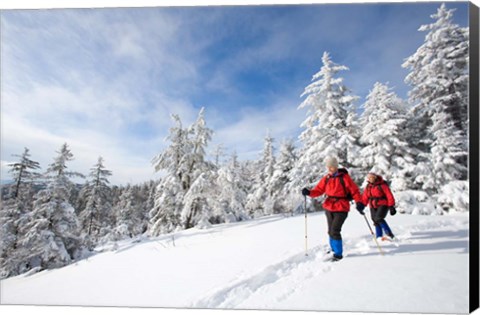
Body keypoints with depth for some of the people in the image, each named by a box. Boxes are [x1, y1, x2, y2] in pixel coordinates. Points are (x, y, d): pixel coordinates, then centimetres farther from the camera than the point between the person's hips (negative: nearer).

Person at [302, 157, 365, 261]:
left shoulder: (344, 177, -9)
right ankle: (334, 250, 36)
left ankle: (338, 254, 5)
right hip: (329, 209, 6)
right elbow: (318, 190, 2)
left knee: (334, 231, -11)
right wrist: (309, 192, -16)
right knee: (330, 231, 16)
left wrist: (359, 202, -21)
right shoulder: (326, 179, 5)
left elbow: (354, 190, -8)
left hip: (341, 209, -6)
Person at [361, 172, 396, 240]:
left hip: (383, 205, -6)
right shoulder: (368, 186, 7)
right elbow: (365, 197, 11)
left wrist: (391, 206, -11)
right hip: (373, 207, 6)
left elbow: (389, 196, -9)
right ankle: (379, 236, 10)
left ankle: (389, 234, -11)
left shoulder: (382, 185, -10)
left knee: (379, 219, -21)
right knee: (376, 222, 3)